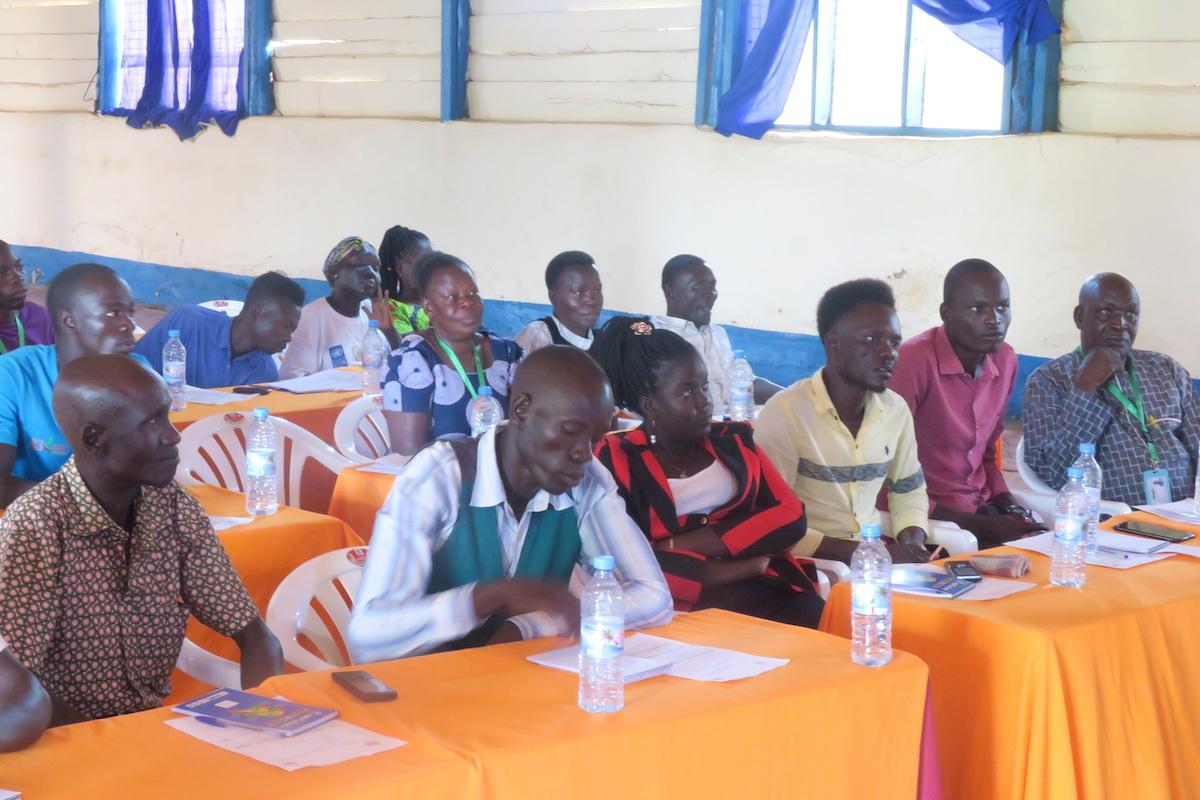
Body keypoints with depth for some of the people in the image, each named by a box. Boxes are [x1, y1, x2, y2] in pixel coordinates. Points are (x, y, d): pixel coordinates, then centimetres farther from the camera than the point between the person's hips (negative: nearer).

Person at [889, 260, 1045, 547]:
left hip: (982, 509, 7)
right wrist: (979, 526, -17)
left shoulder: (1005, 359, 6)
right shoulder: (914, 361, -17)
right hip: (929, 514, -7)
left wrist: (1010, 509, 1)